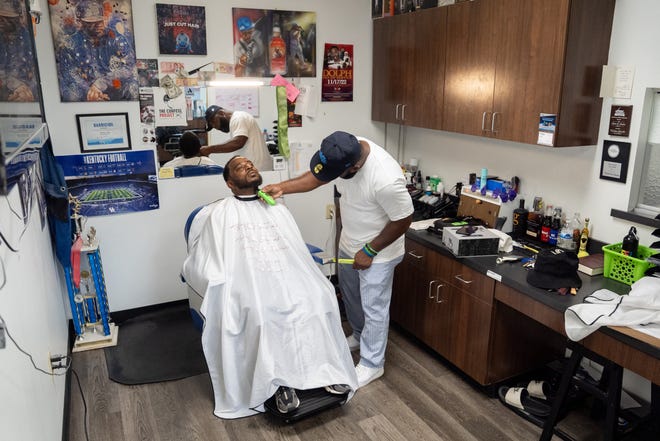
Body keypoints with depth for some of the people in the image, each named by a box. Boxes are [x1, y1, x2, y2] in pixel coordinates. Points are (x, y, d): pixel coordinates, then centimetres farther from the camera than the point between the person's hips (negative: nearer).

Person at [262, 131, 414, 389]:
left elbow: (403, 220, -26)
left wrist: (369, 251, -19)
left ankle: (371, 364, 28)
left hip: (376, 253, -8)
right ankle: (359, 336, 51)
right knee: (350, 295, 25)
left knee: (373, 308, 8)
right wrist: (283, 187, -15)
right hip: (349, 244, 8)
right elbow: (316, 177, -2)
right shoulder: (346, 153, -16)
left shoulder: (386, 180, -38)